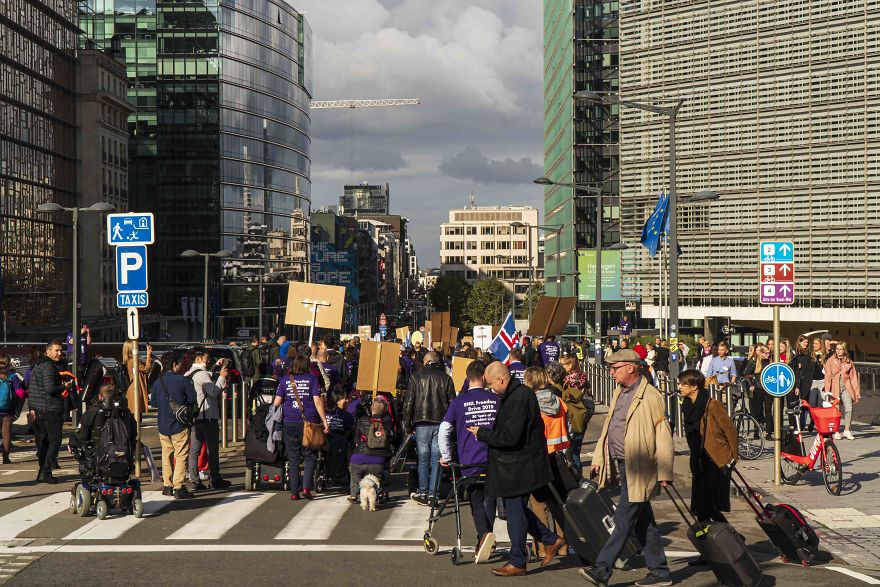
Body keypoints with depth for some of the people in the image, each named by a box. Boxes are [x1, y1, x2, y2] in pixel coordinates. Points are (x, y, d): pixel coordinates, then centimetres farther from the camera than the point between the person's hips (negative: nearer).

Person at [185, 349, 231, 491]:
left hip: (194, 417, 8)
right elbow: (213, 391, -19)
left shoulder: (188, 375, 15)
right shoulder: (202, 374, -12)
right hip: (208, 417, -8)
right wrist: (221, 377, -9)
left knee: (194, 449, 5)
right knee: (213, 449, 0)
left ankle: (195, 480, 4)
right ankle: (215, 480, 4)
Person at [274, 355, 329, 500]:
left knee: (293, 459, 8)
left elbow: (277, 401, 4)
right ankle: (306, 487, -7)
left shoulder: (285, 379, 6)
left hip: (290, 424, 2)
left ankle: (294, 492, 7)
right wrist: (324, 421, -3)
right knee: (310, 456, 8)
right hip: (309, 423, -2)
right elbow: (317, 401, -5)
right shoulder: (312, 378, 1)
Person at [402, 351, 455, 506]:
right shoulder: (446, 378, 4)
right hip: (441, 424, 1)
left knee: (423, 460, 7)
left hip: (422, 424, -1)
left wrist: (407, 426, 6)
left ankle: (423, 493, 8)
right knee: (436, 460, 4)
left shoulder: (416, 377, 2)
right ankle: (433, 495, 3)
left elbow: (408, 403, 1)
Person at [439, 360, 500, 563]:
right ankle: (483, 543, 18)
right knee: (489, 500, 15)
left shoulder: (459, 402, -1)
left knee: (476, 503, 5)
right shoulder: (496, 400, 3)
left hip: (469, 462, -1)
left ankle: (484, 534, -19)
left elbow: (444, 430, -5)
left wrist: (446, 456, 7)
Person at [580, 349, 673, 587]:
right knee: (643, 521, 13)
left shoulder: (651, 396, -13)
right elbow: (609, 425, 21)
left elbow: (663, 437, -14)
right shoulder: (619, 392, 14)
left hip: (639, 468, -9)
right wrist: (598, 456, 16)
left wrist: (664, 473, -17)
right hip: (622, 464, 9)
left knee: (624, 519, -8)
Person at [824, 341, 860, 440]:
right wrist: (827, 391, -4)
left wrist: (857, 392, 7)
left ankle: (847, 430, 0)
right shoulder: (830, 361, 5)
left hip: (846, 388, 1)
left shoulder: (849, 362, 11)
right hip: (835, 388, -1)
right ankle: (836, 432, 7)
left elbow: (853, 377, 11)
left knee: (849, 409, -13)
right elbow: (828, 376, 3)